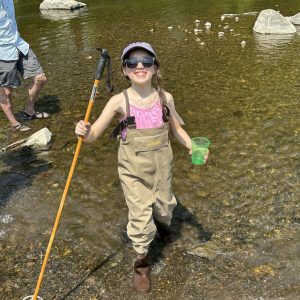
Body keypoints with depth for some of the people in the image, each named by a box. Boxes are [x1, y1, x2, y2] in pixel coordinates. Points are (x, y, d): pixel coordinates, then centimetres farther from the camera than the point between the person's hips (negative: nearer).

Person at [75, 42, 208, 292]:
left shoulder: (165, 98, -10)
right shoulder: (120, 101, -17)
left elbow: (176, 128, 6)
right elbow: (94, 134, -17)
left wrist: (191, 146, -10)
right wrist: (85, 132, -40)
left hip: (161, 166, 3)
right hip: (133, 170, -2)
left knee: (164, 204, 21)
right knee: (140, 215, 0)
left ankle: (162, 222, 61)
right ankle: (141, 261, 27)